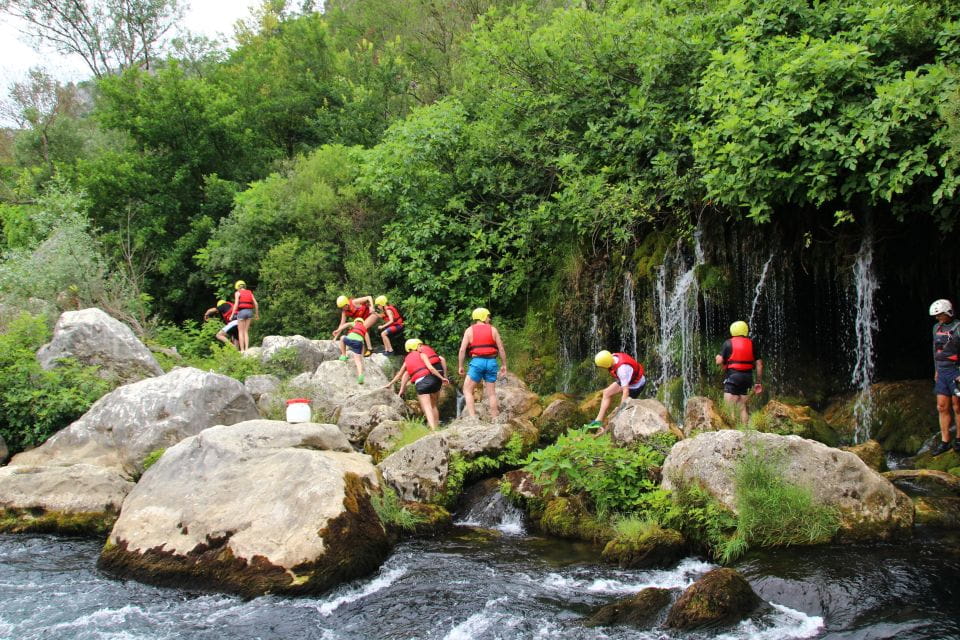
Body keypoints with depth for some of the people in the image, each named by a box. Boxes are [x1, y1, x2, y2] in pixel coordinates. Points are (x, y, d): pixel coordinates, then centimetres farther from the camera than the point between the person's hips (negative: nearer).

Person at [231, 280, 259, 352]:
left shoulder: (238, 293, 1)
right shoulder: (250, 293, 14)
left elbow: (236, 304, -11)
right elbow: (256, 304, 9)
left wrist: (232, 315, -8)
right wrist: (257, 314, 19)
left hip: (241, 312, -4)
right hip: (249, 312, 4)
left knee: (241, 332, 1)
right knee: (246, 332, 10)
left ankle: (242, 350, -4)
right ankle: (246, 349, 1)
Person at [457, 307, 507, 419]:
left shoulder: (469, 330, 4)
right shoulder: (493, 329, 7)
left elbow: (462, 350, -2)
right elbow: (501, 348, 3)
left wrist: (460, 366, 5)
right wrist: (504, 364, 11)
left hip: (477, 362, -2)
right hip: (491, 362, 2)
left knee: (467, 390, 7)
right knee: (491, 393, 8)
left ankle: (473, 418, -7)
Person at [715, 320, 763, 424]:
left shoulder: (728, 343, -2)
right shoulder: (752, 344, 9)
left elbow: (719, 361, -10)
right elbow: (759, 364, 7)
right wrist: (759, 382, 12)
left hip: (733, 376, -5)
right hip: (747, 377, 5)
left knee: (730, 408, -4)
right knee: (743, 407, 14)